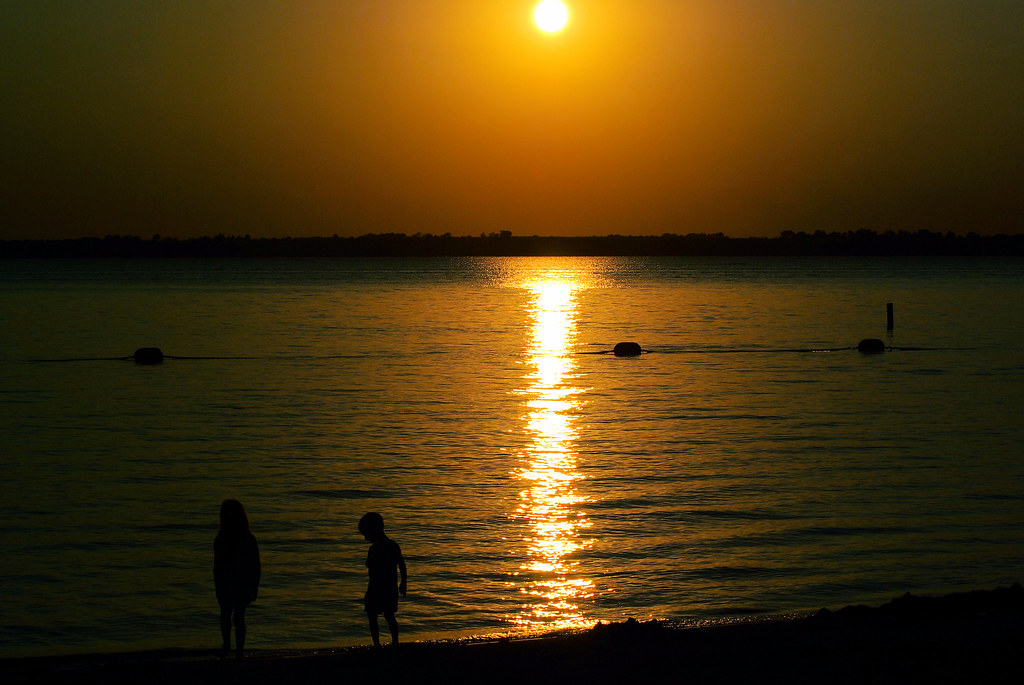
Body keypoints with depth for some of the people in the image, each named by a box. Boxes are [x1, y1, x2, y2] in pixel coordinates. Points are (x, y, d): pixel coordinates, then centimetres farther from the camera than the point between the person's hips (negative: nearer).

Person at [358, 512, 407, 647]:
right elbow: (402, 566, 10)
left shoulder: (374, 549, -17)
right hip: (392, 588, 7)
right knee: (389, 616, 18)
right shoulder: (394, 545, 4)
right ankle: (395, 642, 20)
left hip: (376, 588, -7)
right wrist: (403, 583, 19)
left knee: (372, 616, 3)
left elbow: (374, 570, -21)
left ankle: (377, 644, -1)